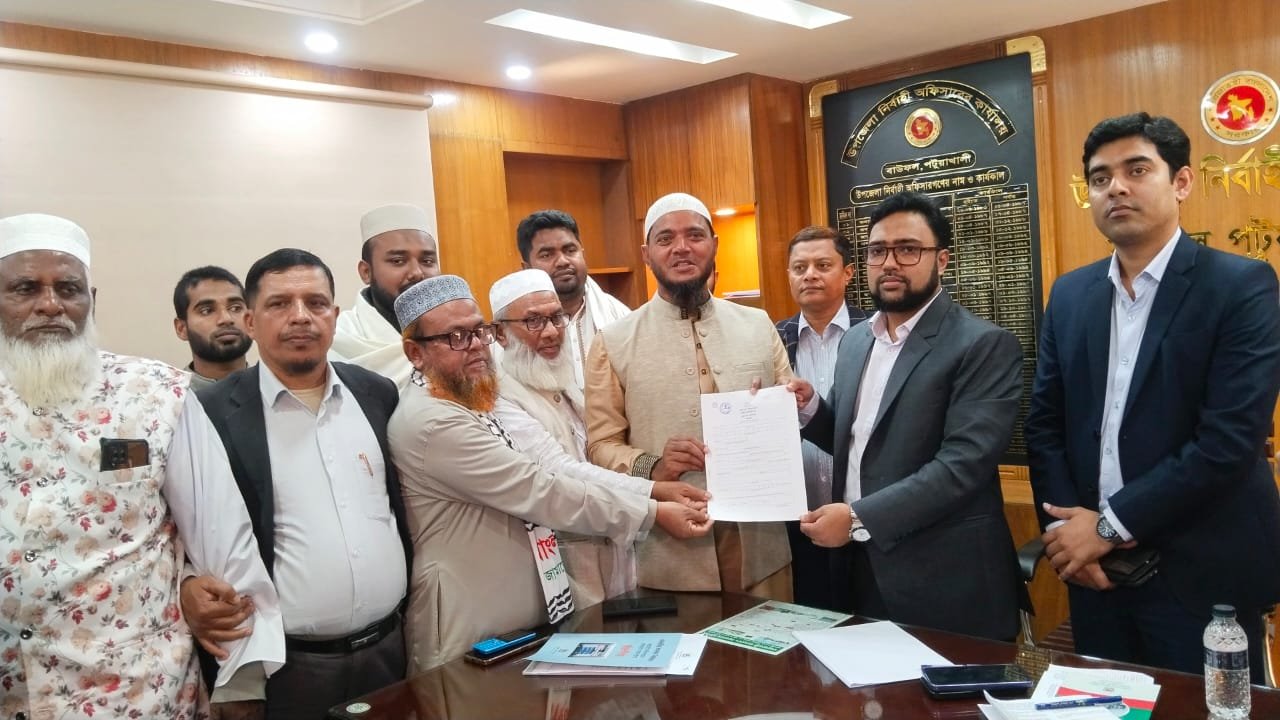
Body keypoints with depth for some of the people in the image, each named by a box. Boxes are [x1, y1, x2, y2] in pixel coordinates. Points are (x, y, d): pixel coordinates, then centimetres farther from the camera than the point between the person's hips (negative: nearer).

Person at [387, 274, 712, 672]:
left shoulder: (464, 408, 10)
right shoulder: (434, 423, -22)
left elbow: (523, 494, 13)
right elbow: (539, 490, -24)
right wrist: (654, 513, -19)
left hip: (522, 619, 9)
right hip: (475, 640, -9)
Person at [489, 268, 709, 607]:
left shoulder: (565, 384, 13)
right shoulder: (499, 396, -15)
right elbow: (558, 471, -25)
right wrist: (655, 492, -31)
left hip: (614, 550, 8)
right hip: (561, 564, -8)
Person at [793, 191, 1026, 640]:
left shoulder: (984, 345, -12)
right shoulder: (855, 340, 10)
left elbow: (964, 463, -21)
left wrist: (859, 517, -24)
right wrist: (809, 407, -2)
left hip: (944, 584, -6)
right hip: (859, 567, 6)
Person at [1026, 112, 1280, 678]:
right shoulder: (1070, 293, 7)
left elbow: (1230, 437, -17)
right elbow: (1044, 423, 6)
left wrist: (1110, 525, -16)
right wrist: (1065, 524, -8)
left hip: (1201, 574, -4)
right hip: (1095, 567, 5)